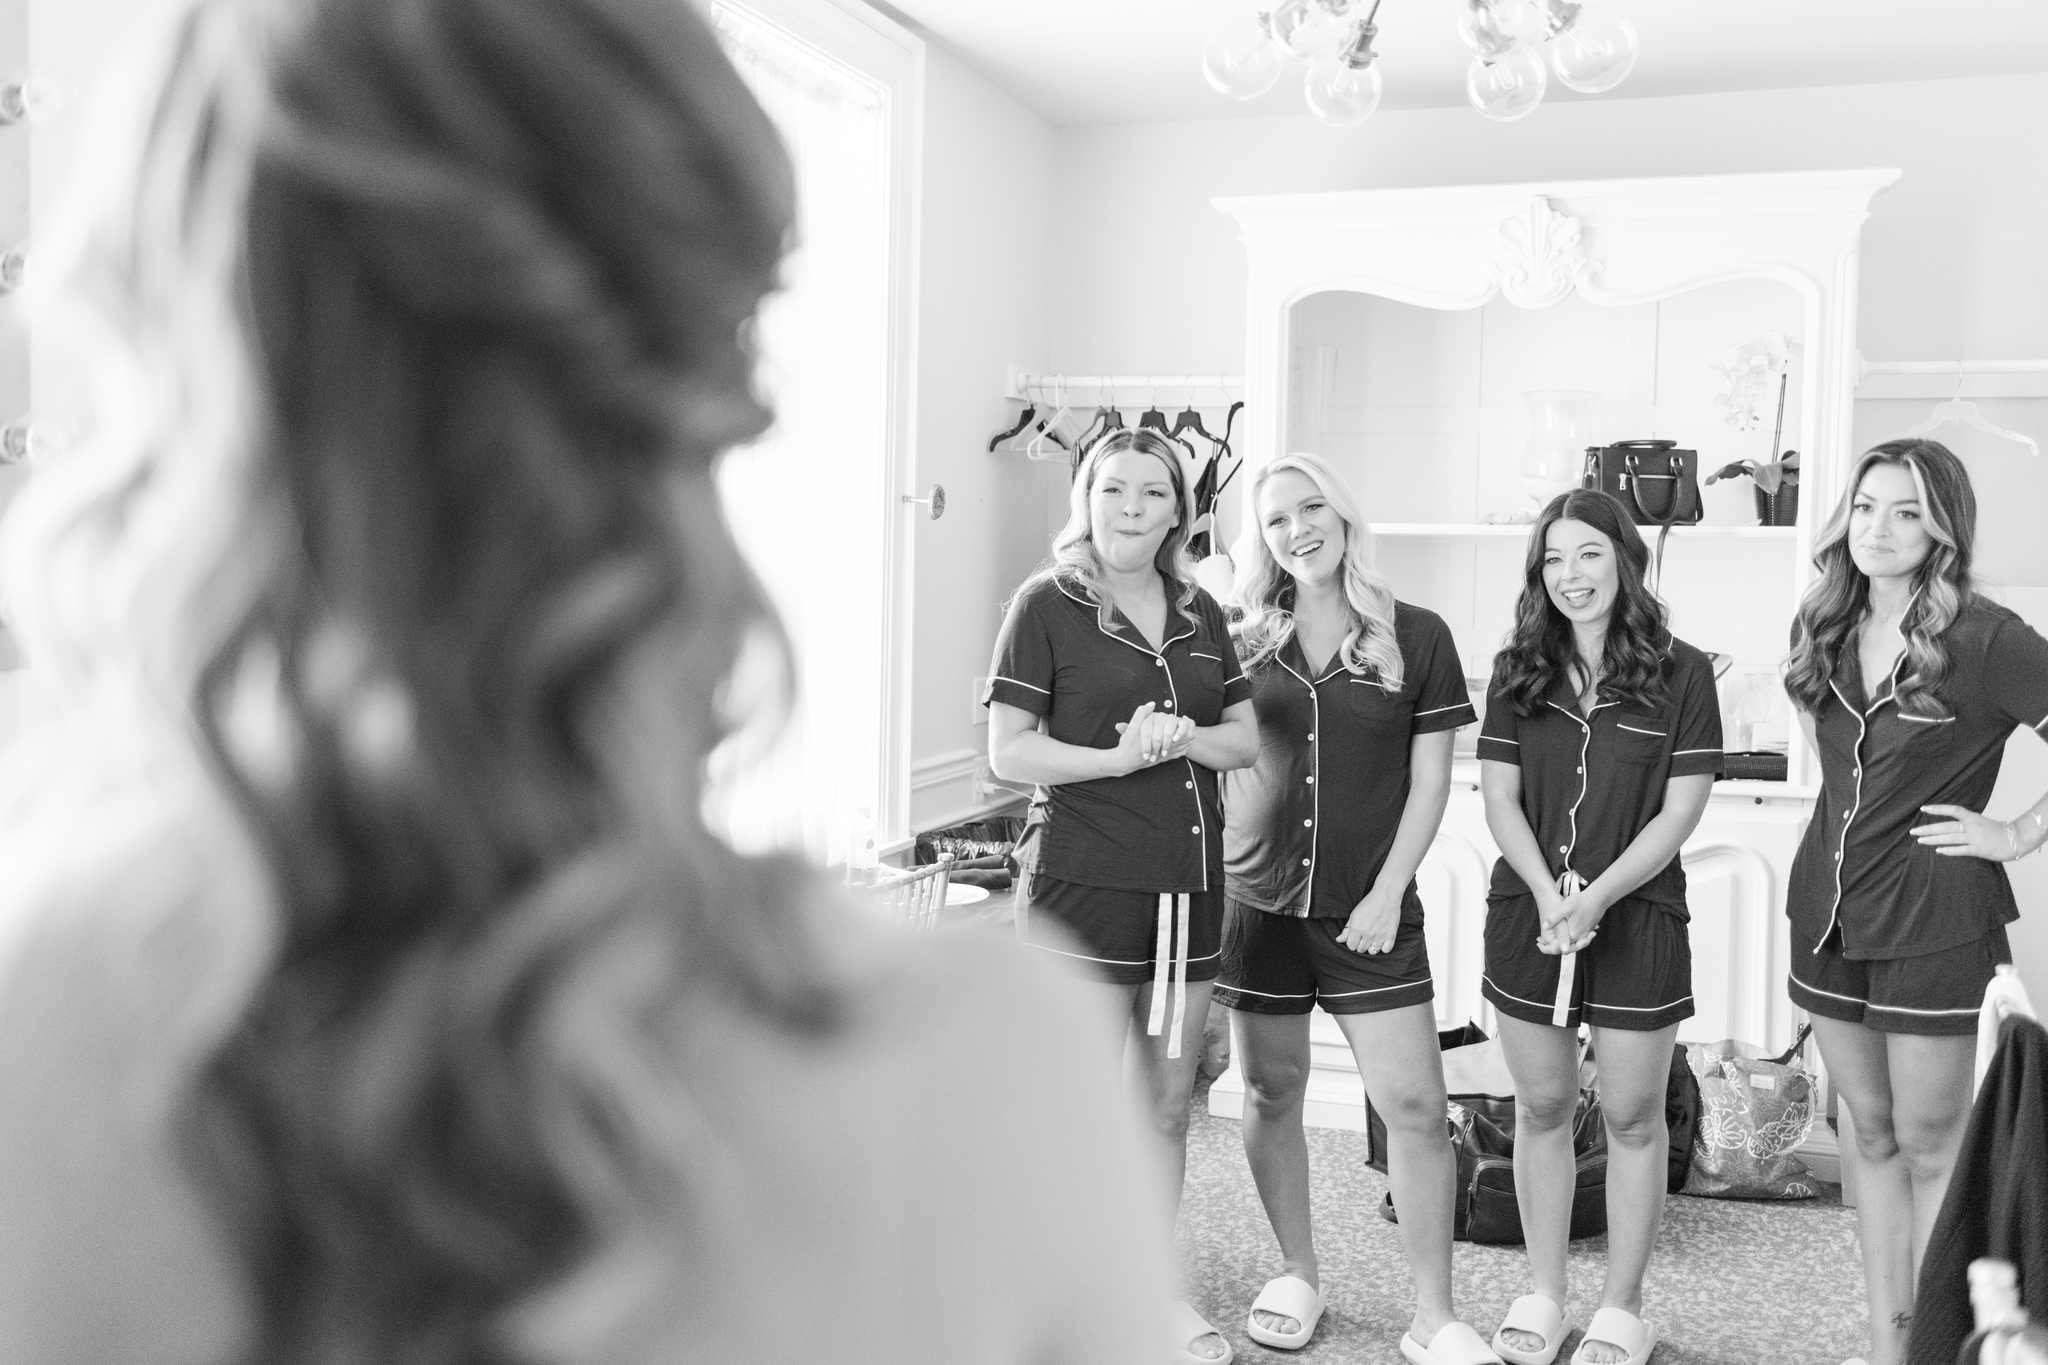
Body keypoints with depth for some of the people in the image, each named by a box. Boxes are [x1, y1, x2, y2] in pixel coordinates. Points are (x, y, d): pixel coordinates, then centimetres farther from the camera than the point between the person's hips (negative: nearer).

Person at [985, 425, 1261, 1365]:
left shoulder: (1199, 612, 12)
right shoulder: (1048, 604, -4)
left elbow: (1248, 737, 12)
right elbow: (1007, 751, -8)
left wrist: (1184, 737, -8)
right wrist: (1118, 755, -20)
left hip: (1190, 881, 5)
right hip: (1082, 881, -5)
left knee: (1168, 1102, 14)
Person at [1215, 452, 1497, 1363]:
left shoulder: (1416, 637, 0)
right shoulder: (1245, 645, 5)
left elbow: (1430, 780, -1)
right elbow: (1221, 769, 11)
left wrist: (1387, 893, -7)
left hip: (1370, 911, -2)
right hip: (1258, 902, 2)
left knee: (1414, 1104, -4)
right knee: (1271, 1093, 10)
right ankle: (1298, 1276, 29)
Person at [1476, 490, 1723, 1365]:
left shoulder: (1680, 672, -4)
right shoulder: (1518, 670, 4)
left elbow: (1681, 809, -7)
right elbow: (1500, 800, 1)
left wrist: (1597, 896, -16)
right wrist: (1549, 894, -14)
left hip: (1636, 917, -2)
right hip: (1528, 917, 3)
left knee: (1632, 1117, 6)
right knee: (1541, 1106, 11)